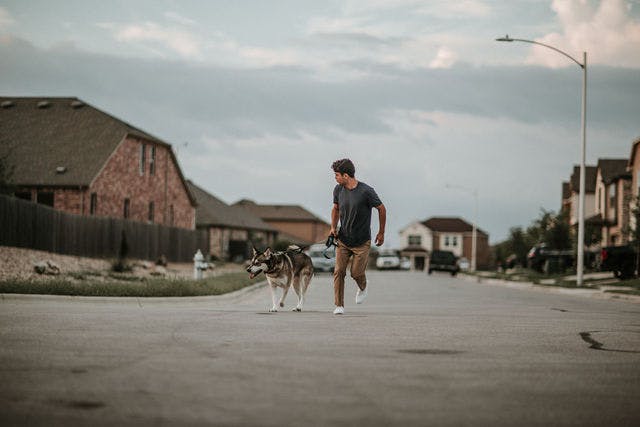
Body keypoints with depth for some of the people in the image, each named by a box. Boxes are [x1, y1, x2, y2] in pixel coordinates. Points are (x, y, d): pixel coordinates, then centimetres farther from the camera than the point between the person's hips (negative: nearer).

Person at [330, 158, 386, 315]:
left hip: (362, 242, -4)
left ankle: (363, 288, 32)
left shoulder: (366, 191, -19)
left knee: (356, 273, -4)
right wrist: (333, 227, 1)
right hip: (343, 240, 4)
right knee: (338, 271, -8)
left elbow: (381, 209, -5)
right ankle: (339, 305, 0)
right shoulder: (338, 190, -3)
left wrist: (381, 233, 2)